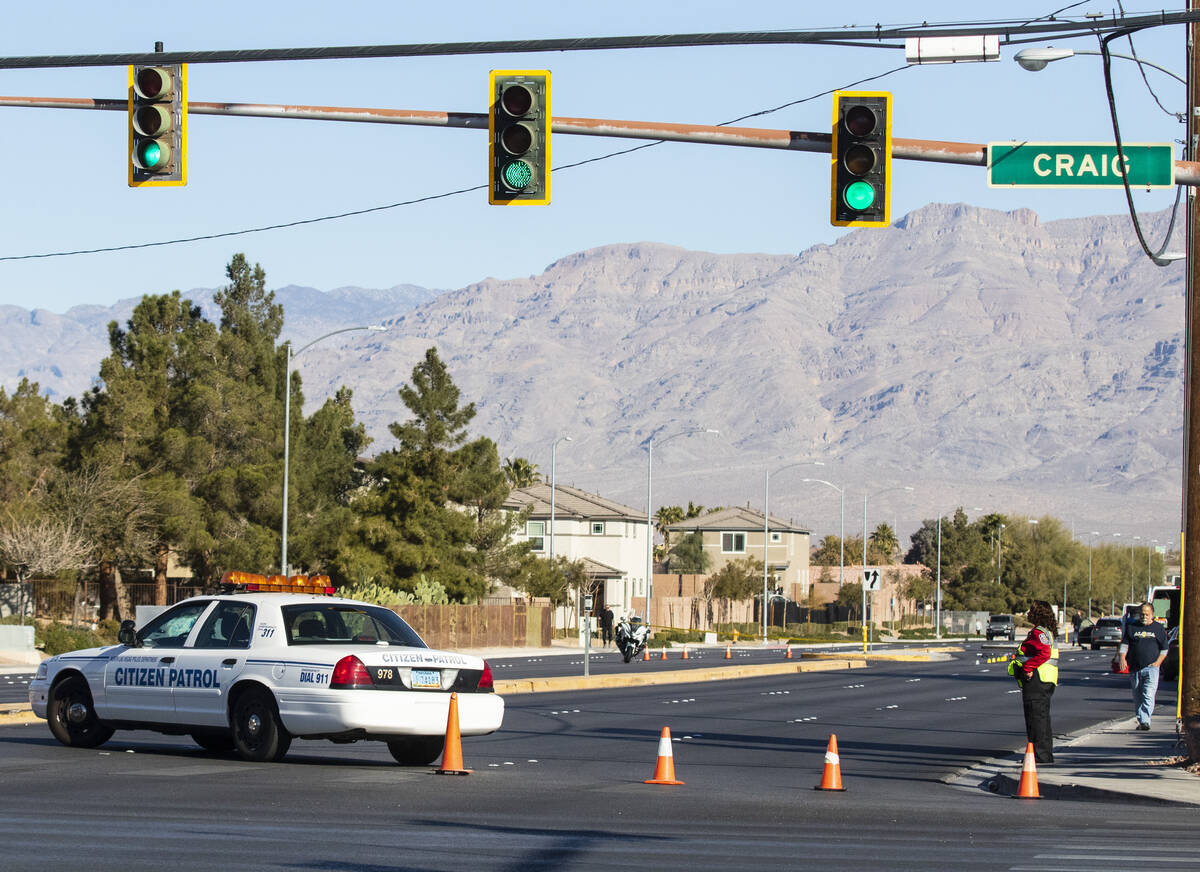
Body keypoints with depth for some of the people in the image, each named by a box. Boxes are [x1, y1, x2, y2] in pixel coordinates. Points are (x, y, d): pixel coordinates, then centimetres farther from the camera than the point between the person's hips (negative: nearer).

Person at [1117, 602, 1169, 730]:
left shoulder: (1158, 628, 8)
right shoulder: (1132, 627, 10)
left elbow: (1164, 649, 12)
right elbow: (1124, 644, 6)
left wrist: (1158, 662, -3)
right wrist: (1122, 658, -12)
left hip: (1151, 668, -3)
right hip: (1135, 669, 3)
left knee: (1148, 696, -16)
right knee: (1137, 698, 8)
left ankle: (1145, 721, -22)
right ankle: (1140, 721, 19)